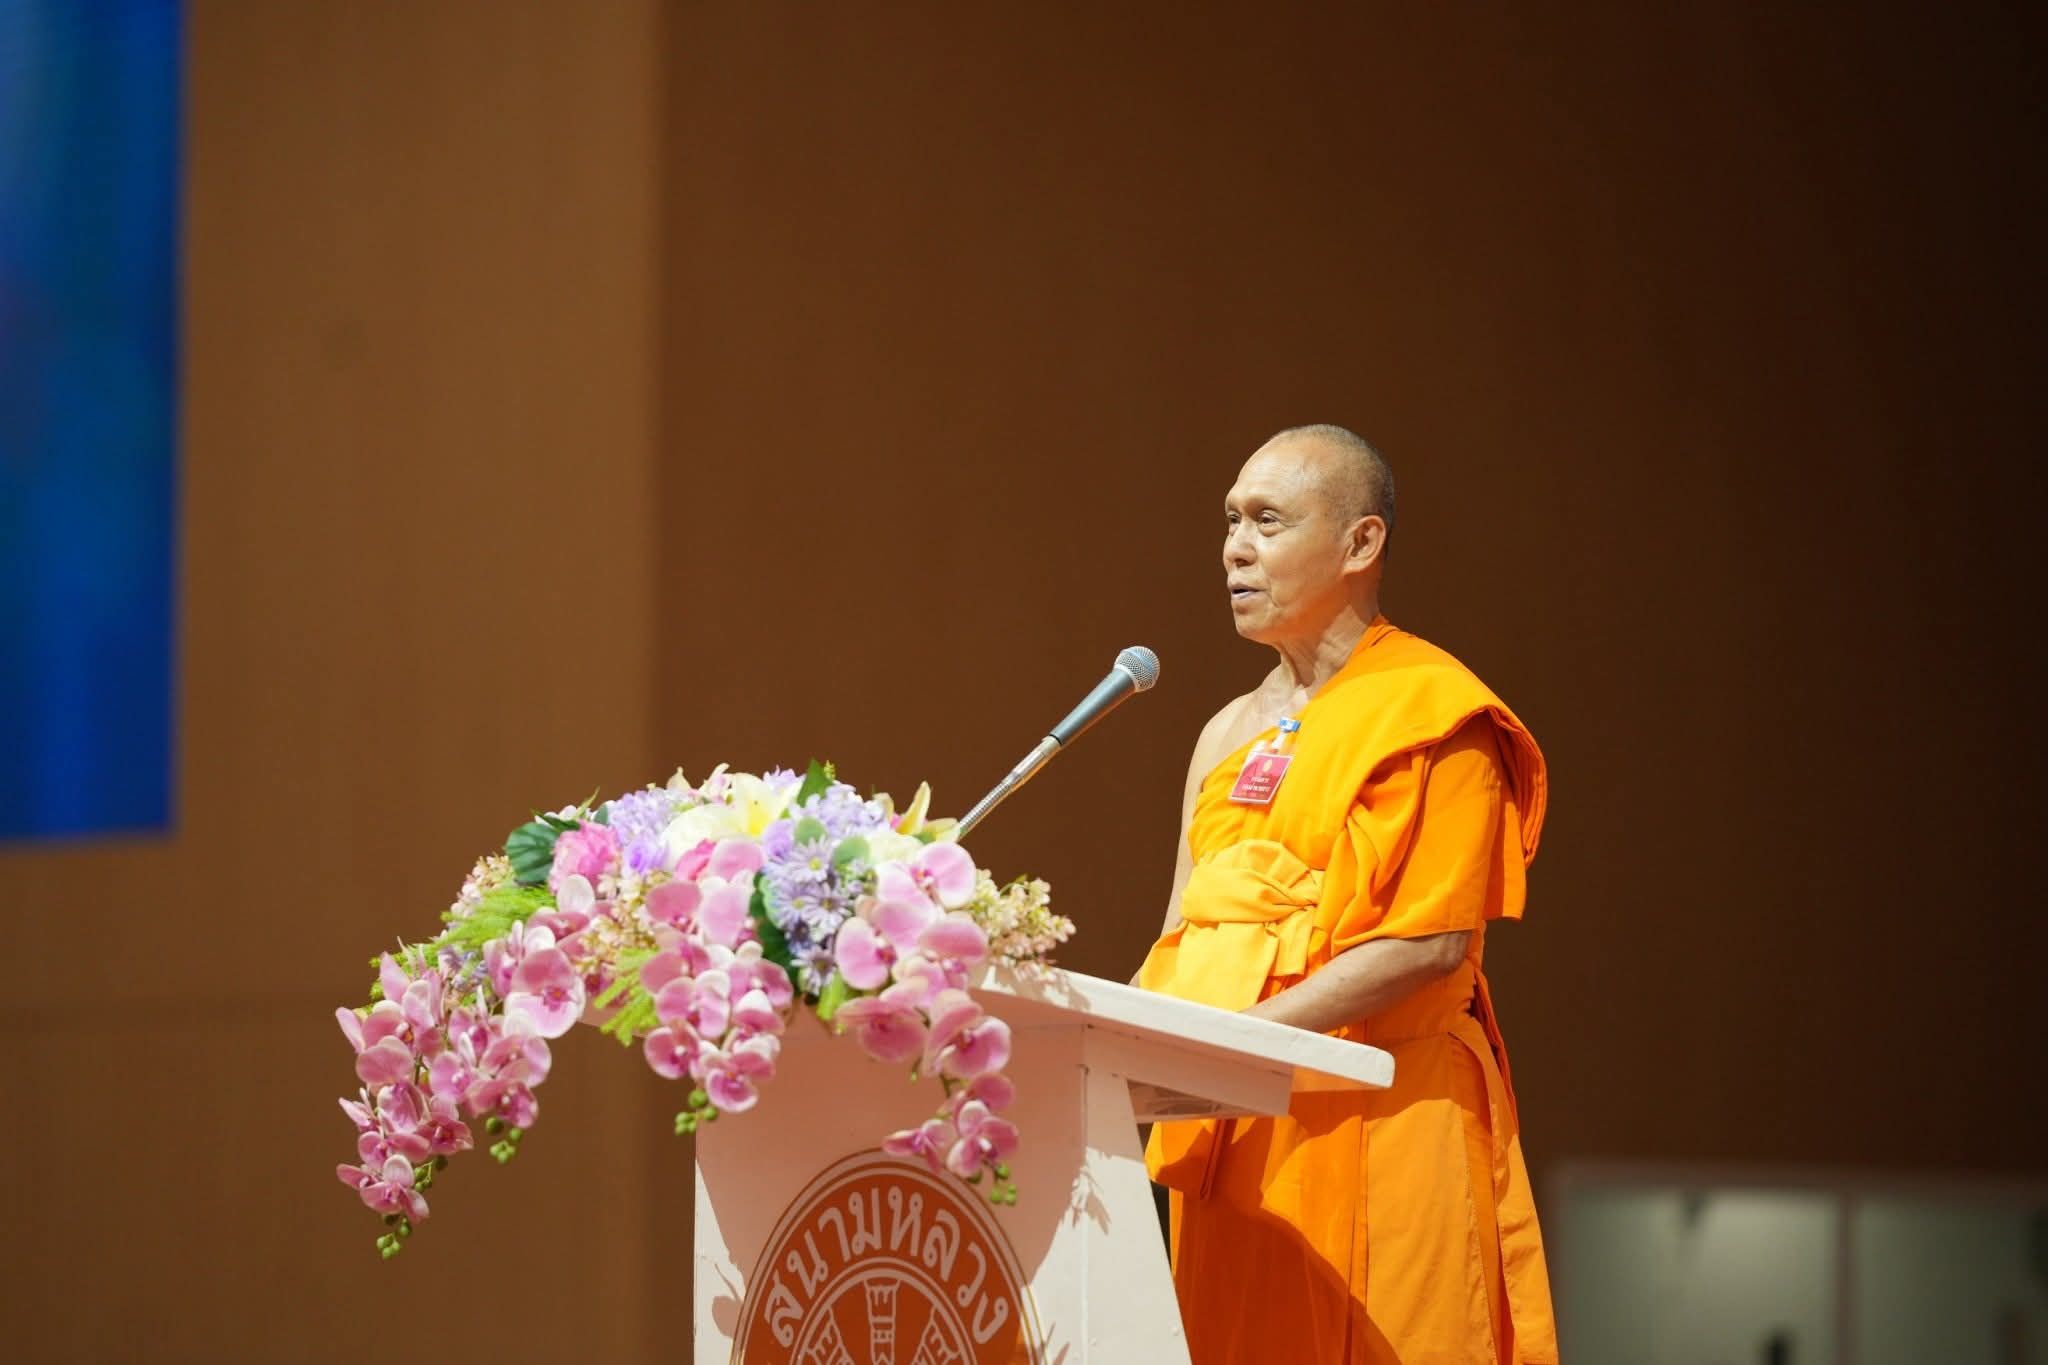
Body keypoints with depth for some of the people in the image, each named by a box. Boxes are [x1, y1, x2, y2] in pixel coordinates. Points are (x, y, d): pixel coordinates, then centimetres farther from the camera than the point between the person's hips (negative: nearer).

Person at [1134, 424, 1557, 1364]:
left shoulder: (1429, 713, -4)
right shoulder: (1230, 735, 18)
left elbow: (1432, 941, -13)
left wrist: (1243, 1035, -19)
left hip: (1371, 1120, -7)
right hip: (1232, 1132, 7)